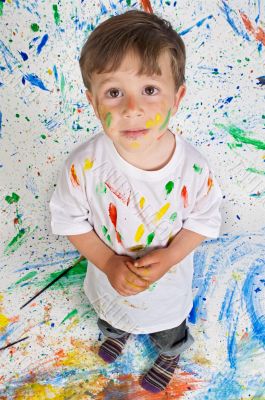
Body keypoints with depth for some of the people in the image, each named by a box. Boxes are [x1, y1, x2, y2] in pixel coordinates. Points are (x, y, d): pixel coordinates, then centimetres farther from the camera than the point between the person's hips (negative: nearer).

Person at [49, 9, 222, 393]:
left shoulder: (194, 167, -31)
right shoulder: (84, 164, -32)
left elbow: (203, 219, -13)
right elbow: (69, 219, -17)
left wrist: (170, 255, -27)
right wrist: (109, 263, -25)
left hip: (170, 279, 0)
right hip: (110, 276, 1)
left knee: (169, 326, 33)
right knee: (112, 312, 37)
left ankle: (169, 354, 71)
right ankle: (116, 332, 76)